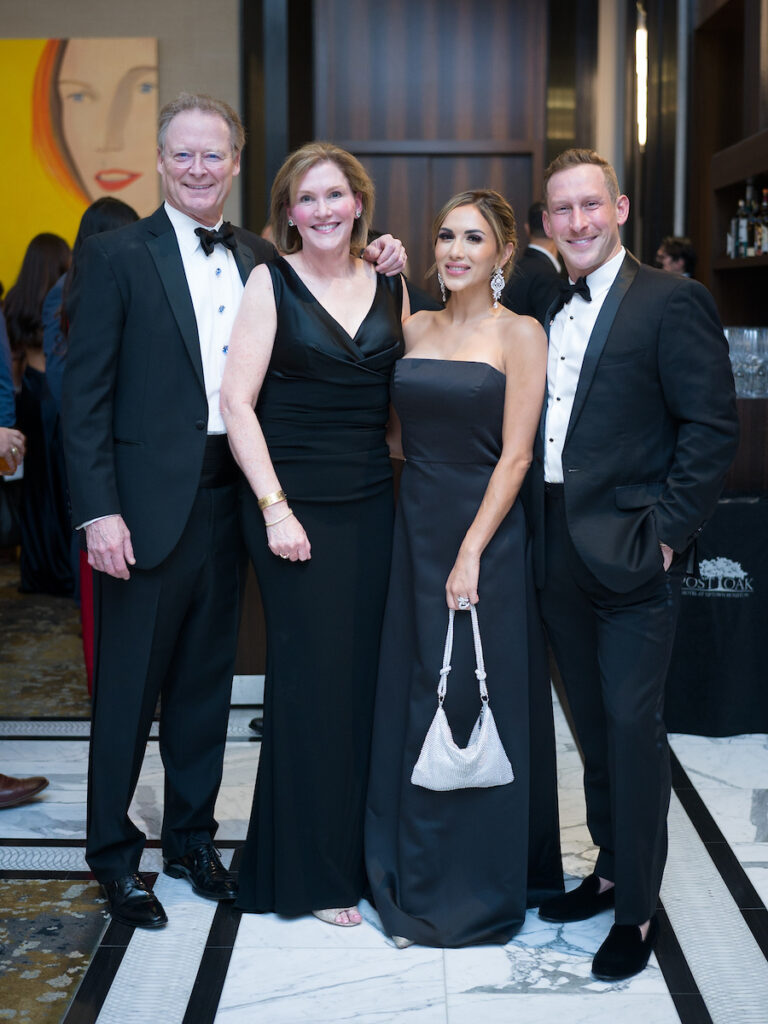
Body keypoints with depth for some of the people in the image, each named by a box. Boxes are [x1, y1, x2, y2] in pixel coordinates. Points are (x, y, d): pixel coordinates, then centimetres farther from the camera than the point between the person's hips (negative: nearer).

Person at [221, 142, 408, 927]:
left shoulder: (389, 286, 10)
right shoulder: (272, 283, -3)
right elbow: (237, 401, -9)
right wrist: (274, 507, -14)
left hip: (373, 503, 4)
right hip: (294, 506, -4)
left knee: (363, 674, 8)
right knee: (311, 677, 0)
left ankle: (356, 847, 24)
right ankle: (310, 869, 14)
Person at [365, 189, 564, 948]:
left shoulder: (519, 334, -6)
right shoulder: (415, 328, 10)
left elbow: (515, 455, -11)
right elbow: (401, 436, 10)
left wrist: (471, 553, -16)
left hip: (486, 534, -5)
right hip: (414, 529, 5)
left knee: (475, 707, 2)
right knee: (411, 703, 11)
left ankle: (477, 891, 17)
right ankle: (415, 878, 25)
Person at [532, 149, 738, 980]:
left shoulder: (670, 303, -7)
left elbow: (712, 428, -12)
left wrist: (668, 530, -15)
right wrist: (530, 529, 6)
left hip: (632, 557, -6)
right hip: (559, 559, 6)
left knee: (632, 725, -2)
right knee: (593, 724, 16)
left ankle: (637, 910, 11)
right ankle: (609, 871, 31)